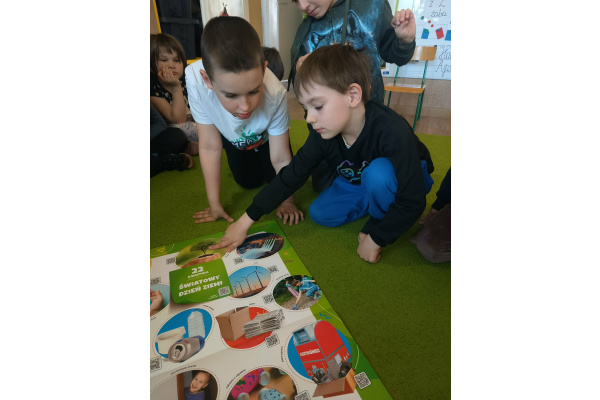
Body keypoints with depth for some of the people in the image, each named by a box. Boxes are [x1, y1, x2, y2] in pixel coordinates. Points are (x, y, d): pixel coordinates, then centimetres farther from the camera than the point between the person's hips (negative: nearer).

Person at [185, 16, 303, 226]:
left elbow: (280, 159, -31)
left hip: (268, 136, 0)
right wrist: (214, 205, -23)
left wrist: (287, 201, -19)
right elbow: (210, 147, -29)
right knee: (248, 182, 5)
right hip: (233, 136, 1)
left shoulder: (275, 94, -43)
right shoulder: (195, 80, -40)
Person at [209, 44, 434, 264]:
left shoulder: (392, 132, -38)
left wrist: (375, 239, -29)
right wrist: (244, 222, -17)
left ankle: (384, 220, -7)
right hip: (357, 180, 5)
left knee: (378, 172, -36)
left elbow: (413, 202, -34)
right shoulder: (323, 134, -22)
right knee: (319, 214, -8)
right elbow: (291, 176, -18)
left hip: (409, 179, -4)